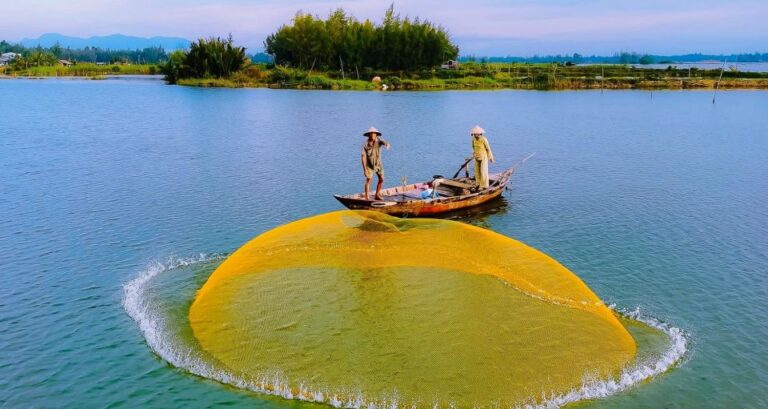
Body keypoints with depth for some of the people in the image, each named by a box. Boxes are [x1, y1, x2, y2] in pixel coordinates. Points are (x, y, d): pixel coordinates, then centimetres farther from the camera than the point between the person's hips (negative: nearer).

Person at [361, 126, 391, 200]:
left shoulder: (378, 141, -12)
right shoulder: (365, 144, -16)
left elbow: (384, 142, -34)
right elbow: (363, 156, -15)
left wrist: (387, 144, -61)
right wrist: (365, 168, -19)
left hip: (378, 163, 3)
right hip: (369, 164, -3)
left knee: (381, 179, 3)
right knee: (368, 180, -7)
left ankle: (377, 195, 18)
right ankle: (366, 198, -3)